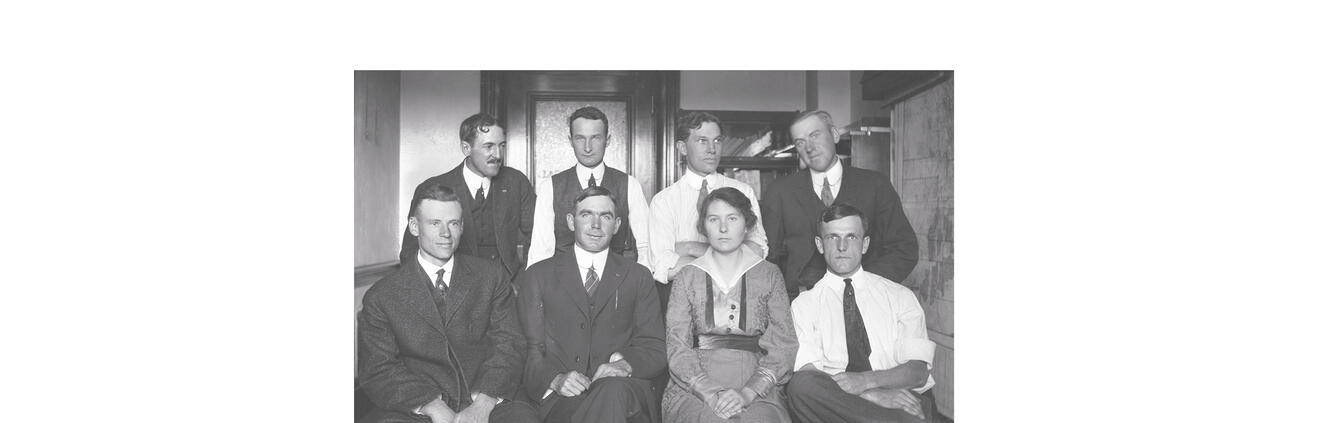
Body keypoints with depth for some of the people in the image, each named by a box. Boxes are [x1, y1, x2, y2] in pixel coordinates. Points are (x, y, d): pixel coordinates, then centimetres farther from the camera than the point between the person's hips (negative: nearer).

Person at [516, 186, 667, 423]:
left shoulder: (638, 277, 19)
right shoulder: (539, 276, 16)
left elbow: (655, 350, 12)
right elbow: (530, 350, 8)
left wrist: (625, 364, -11)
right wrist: (556, 379, -14)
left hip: (624, 390, 1)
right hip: (561, 397, 0)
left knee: (613, 389, -37)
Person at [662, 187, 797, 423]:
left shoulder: (769, 275, 11)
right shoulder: (688, 277, 11)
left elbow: (783, 346, 3)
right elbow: (677, 348, 3)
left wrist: (747, 393, -12)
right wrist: (711, 394, -13)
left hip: (756, 392, 0)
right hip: (694, 392, 0)